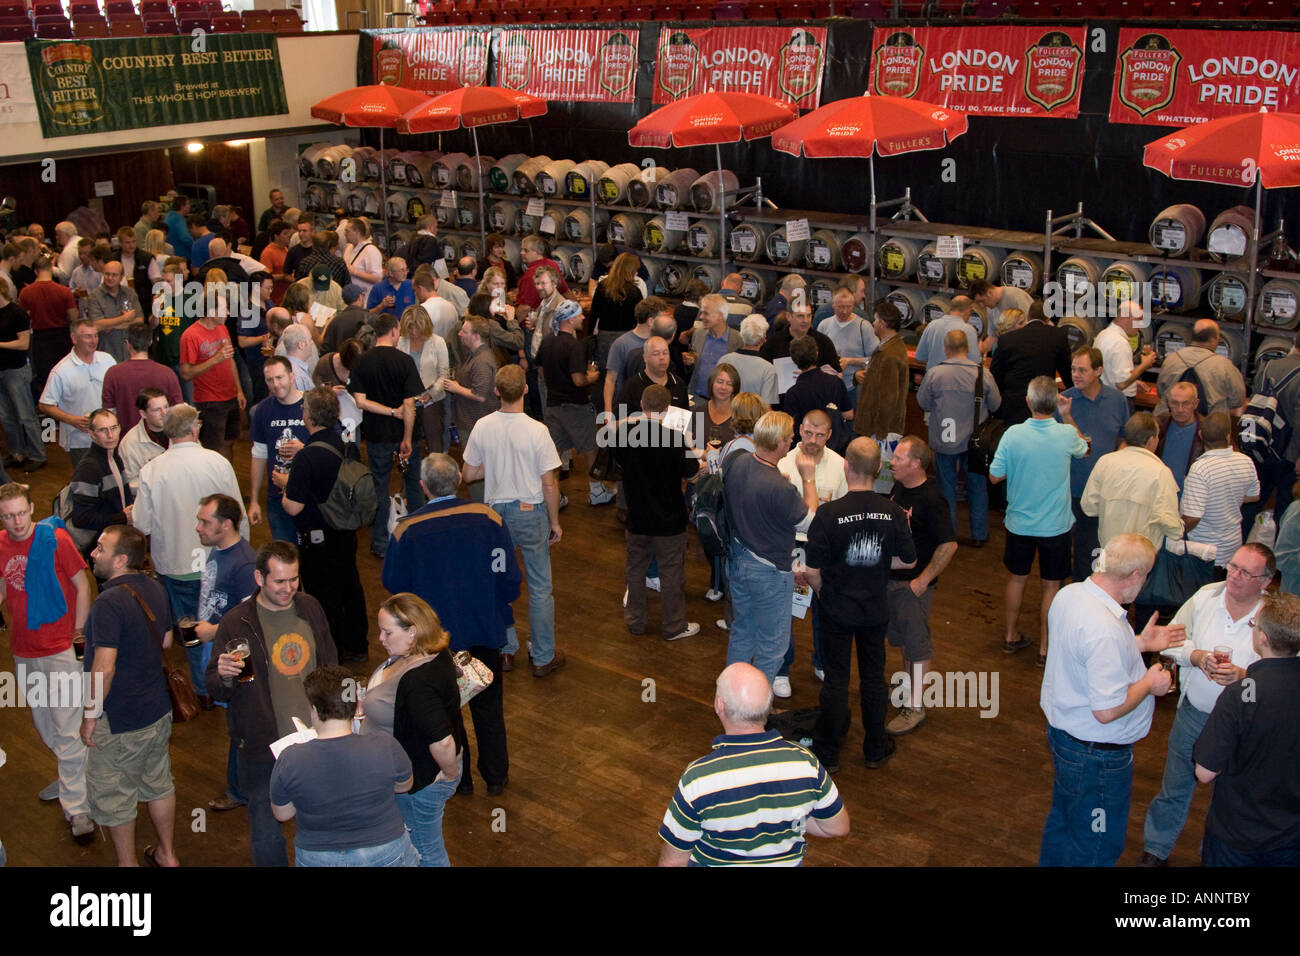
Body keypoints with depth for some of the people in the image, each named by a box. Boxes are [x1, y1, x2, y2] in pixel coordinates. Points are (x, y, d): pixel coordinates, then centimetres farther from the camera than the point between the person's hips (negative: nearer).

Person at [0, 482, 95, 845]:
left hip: (60, 649, -6)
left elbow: (82, 585, -6)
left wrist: (78, 632, -9)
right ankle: (70, 777, 40)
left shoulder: (55, 538, -12)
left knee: (67, 730, -6)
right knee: (43, 724, 20)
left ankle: (77, 807, -1)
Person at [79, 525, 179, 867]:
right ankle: (167, 854, 37)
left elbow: (104, 668, -27)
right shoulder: (154, 588, 0)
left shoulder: (109, 602, -26)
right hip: (159, 710, 8)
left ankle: (127, 864, 25)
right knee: (159, 784, 22)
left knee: (112, 798, 12)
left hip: (120, 723, -8)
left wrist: (90, 716, -17)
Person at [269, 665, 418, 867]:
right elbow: (404, 785, 0)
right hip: (386, 855, -1)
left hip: (316, 858, 1)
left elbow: (282, 814, -2)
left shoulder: (290, 760, -19)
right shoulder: (385, 747, -21)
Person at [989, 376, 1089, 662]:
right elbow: (1084, 450, 8)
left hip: (1019, 523, 1)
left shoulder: (1013, 435, -17)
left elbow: (994, 476, -8)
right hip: (1055, 526, -1)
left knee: (1017, 578, 19)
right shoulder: (1067, 435, -17)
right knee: (1051, 585, 13)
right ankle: (1046, 647, 22)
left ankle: (1011, 636, 34)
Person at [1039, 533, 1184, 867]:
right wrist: (1150, 684, -15)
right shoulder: (1106, 630, -34)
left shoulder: (1069, 594, -5)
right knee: (1096, 849, 12)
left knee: (1062, 821, 29)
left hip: (1061, 731, 9)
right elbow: (1107, 710, -31)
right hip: (1097, 753, -9)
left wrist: (1140, 643, 11)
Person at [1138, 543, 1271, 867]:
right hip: (1193, 711, 2)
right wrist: (1196, 655, -18)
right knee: (1174, 788, 17)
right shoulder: (1205, 597, -7)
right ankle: (1155, 852, 36)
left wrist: (1243, 676, -31)